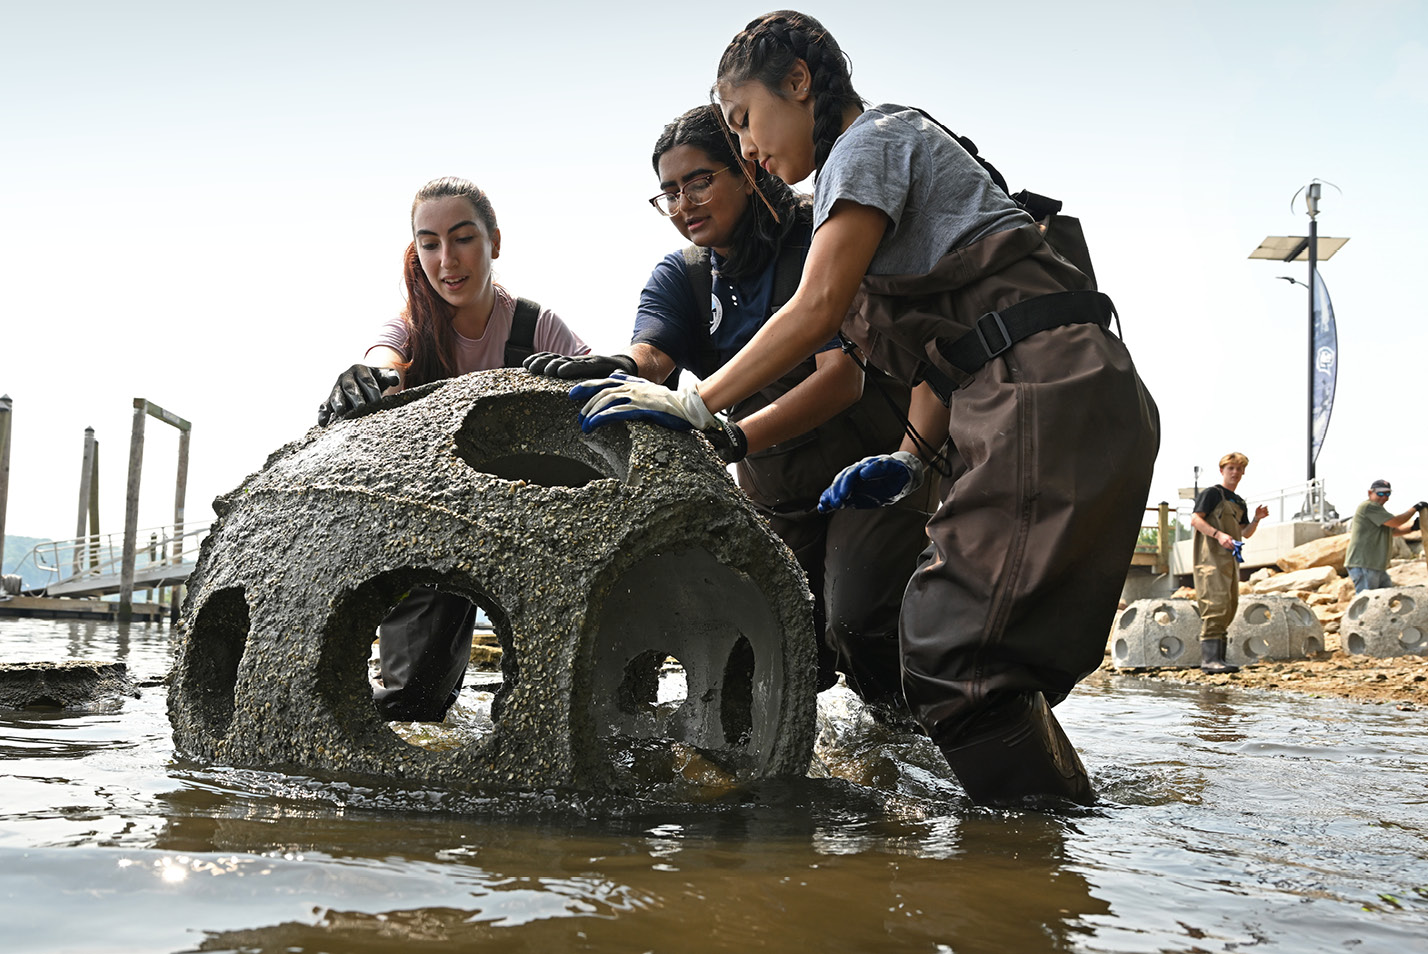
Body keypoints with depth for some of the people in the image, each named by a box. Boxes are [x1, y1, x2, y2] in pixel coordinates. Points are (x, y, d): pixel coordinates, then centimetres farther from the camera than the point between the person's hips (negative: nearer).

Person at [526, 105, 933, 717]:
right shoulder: (681, 275, 0)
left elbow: (842, 376, -29)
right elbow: (648, 353, -21)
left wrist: (735, 437, -45)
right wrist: (607, 369, -47)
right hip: (775, 495, 5)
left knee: (859, 624, -22)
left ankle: (915, 712, 11)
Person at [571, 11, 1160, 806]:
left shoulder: (873, 138, 0)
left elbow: (818, 309, -12)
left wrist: (697, 405, -8)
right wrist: (912, 459, 14)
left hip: (1051, 396, -10)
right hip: (1046, 402, 10)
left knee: (957, 660, -14)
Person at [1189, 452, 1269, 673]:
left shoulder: (1240, 503, 22)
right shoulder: (1212, 493, -1)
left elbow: (1245, 533, 23)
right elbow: (1195, 519, -11)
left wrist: (1257, 519, 4)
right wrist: (1218, 534, -24)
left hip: (1230, 557, 9)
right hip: (1211, 556, -9)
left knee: (1230, 606, 7)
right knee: (1216, 605, -17)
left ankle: (1219, 657, 12)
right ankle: (1209, 658, -21)